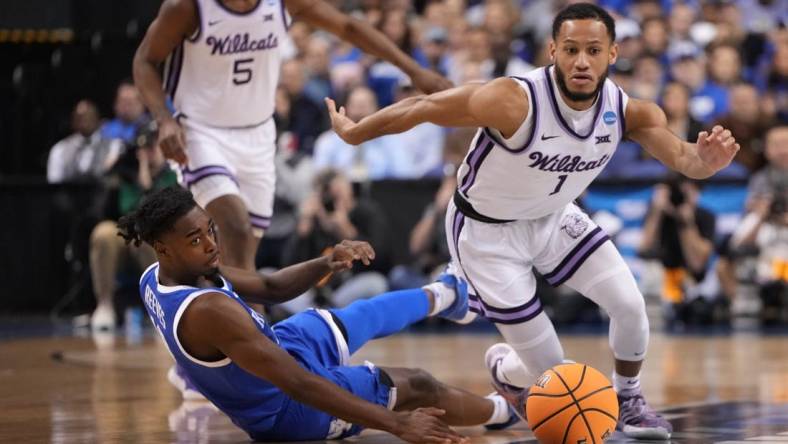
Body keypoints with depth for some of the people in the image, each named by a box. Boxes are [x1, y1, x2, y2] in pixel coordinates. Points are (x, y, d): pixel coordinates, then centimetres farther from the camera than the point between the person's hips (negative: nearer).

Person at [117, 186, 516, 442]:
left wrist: (326, 265, -19)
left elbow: (269, 288, 0)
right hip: (290, 411, -8)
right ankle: (503, 410, 36)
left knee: (373, 314, 25)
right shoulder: (208, 311, -41)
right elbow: (298, 385, -40)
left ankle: (441, 296, 58)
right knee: (417, 387, 6)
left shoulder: (156, 277, -12)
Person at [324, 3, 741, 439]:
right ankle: (502, 369, 35)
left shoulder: (629, 112, -20)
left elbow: (680, 157, -25)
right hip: (486, 229, -5)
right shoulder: (515, 101, -35)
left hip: (553, 216, 5)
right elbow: (424, 107, -25)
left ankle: (627, 400, 19)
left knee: (629, 304, -12)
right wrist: (352, 133, -12)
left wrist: (704, 160, -50)